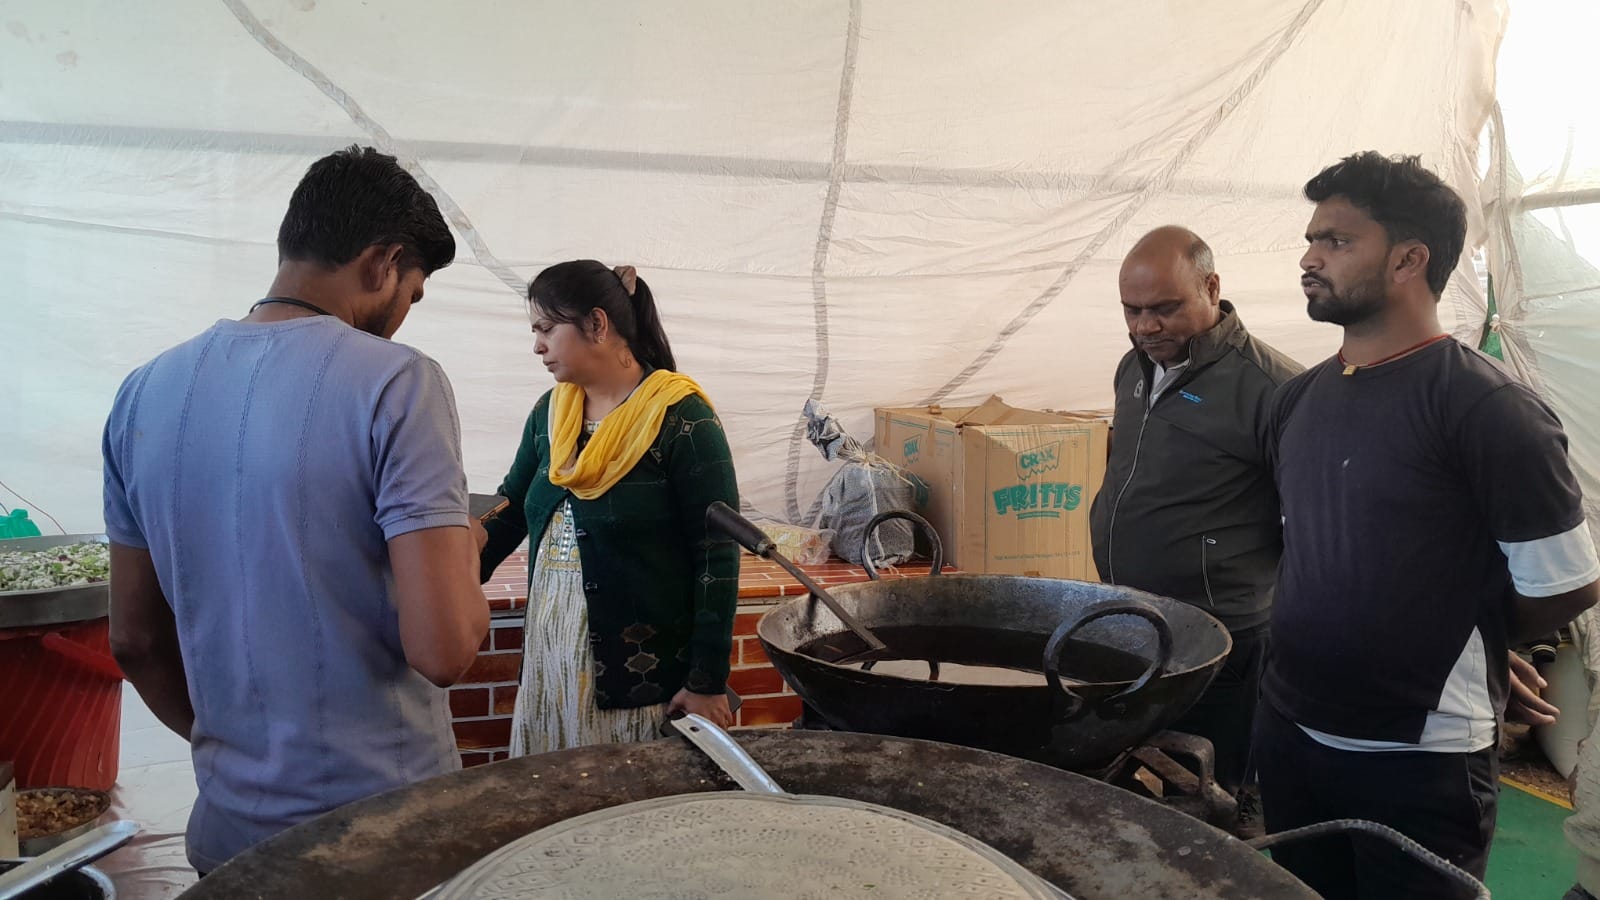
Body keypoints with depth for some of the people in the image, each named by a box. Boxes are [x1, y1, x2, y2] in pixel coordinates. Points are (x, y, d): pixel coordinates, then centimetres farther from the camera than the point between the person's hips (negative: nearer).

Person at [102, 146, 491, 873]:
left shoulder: (147, 392, 0)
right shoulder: (396, 383, -19)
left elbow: (135, 641, 7)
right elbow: (444, 650, -24)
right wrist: (463, 558, -4)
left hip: (230, 828, 5)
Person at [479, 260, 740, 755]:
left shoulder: (682, 418, -12)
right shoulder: (550, 412, 8)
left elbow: (718, 555, -13)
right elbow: (509, 511, 16)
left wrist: (708, 682, -14)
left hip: (647, 672, -6)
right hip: (551, 659, 6)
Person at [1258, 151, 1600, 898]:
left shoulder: (1486, 409, -16)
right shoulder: (1299, 398, 5)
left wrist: (1464, 642, 0)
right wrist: (1321, 640, 7)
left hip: (1419, 761, -6)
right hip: (1287, 731, 7)